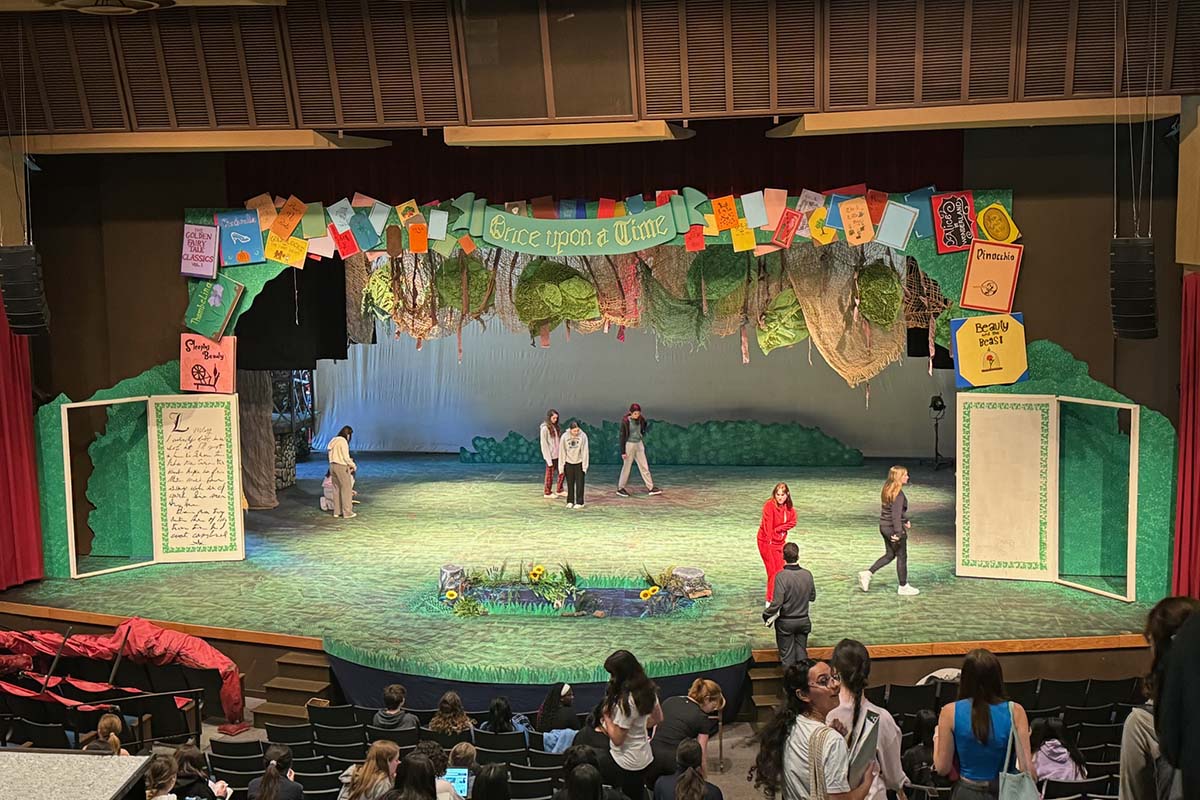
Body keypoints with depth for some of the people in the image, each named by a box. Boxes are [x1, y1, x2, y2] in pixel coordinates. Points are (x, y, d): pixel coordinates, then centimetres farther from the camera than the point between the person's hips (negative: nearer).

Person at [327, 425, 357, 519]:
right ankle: (347, 512, -1)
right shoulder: (343, 441, -14)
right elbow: (346, 457, -15)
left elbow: (333, 456, 13)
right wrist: (353, 465, 0)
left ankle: (337, 511, 18)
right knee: (346, 489, -1)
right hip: (341, 467, -8)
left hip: (332, 466, 8)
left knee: (336, 489, 14)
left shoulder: (333, 441, 12)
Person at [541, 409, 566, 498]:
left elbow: (558, 440, 10)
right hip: (551, 456, -7)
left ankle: (559, 491, 27)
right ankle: (547, 493, 20)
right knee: (550, 474, 5)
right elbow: (544, 445, -15)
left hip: (558, 455, 7)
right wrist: (549, 459, -16)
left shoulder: (555, 427, 8)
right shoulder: (545, 428, -14)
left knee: (561, 472, 12)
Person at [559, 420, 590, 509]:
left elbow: (585, 451, -10)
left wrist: (584, 465, -10)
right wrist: (561, 467, -5)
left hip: (579, 463, -1)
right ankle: (570, 502, 17)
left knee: (579, 484, 2)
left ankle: (579, 502, 8)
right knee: (570, 484, 8)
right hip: (569, 463, 1)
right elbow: (562, 452, -6)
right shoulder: (565, 437, -12)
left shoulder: (583, 436, -14)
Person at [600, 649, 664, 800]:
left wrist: (606, 716, -11)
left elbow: (617, 738, -22)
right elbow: (658, 718, 14)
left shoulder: (625, 701, -28)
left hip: (626, 764, -9)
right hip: (645, 758, 9)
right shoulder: (648, 690, -2)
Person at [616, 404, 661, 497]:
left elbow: (645, 426, 22)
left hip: (639, 445, 5)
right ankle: (620, 488, 16)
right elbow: (622, 436, -13)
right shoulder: (625, 421, -15)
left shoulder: (641, 420, -1)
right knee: (626, 467, 3)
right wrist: (623, 451, -14)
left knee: (644, 467, 5)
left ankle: (651, 488, 7)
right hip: (629, 445, -5)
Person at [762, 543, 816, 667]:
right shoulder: (807, 574, -8)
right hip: (803, 621, 4)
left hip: (786, 622, -4)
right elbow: (812, 597, 5)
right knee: (802, 653, 15)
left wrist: (766, 614, -7)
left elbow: (777, 603, -22)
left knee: (787, 656, 8)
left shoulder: (781, 575, -21)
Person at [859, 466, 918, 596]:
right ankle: (903, 586, 18)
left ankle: (867, 573, 14)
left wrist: (905, 520, 28)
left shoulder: (887, 490, 7)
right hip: (894, 528, -9)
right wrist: (898, 532, -27)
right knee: (901, 557, 7)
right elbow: (896, 514, -26)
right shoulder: (898, 494, -21)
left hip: (884, 527, 9)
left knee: (889, 555, 21)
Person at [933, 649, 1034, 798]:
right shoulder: (1014, 711, -8)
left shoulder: (950, 712, -9)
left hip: (967, 793, 0)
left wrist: (937, 737, 13)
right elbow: (1027, 768, -10)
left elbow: (943, 768, -4)